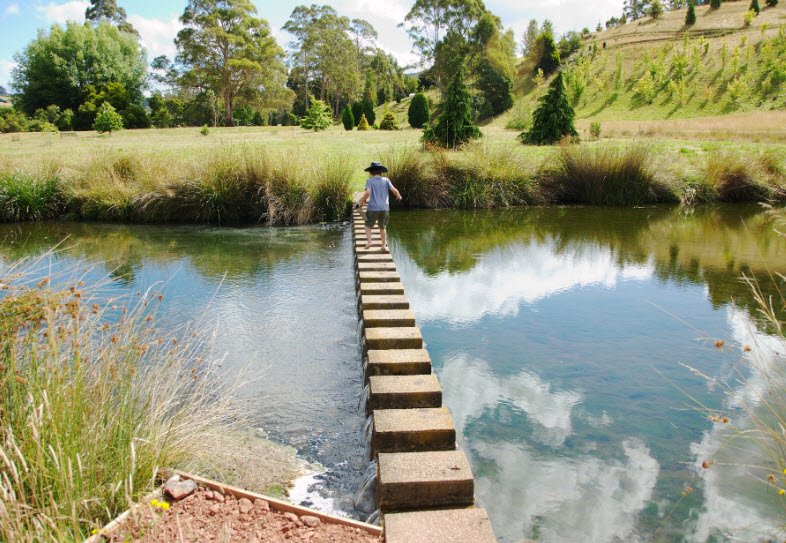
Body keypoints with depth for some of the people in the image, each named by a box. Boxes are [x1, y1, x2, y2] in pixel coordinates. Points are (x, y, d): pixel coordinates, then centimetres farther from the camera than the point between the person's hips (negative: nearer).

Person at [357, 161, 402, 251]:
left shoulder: (369, 180, -3)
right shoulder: (386, 180, 4)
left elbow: (368, 193, -17)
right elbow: (393, 190, -5)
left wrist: (361, 202, -4)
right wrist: (398, 195, 15)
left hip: (373, 208, -2)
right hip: (384, 208, 2)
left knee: (368, 226, 18)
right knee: (383, 227, 20)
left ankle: (369, 242, 1)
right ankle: (384, 246, 20)